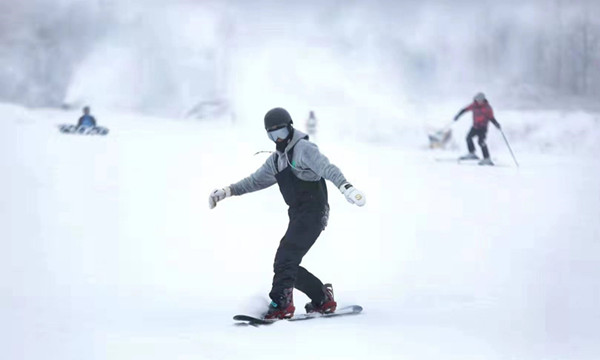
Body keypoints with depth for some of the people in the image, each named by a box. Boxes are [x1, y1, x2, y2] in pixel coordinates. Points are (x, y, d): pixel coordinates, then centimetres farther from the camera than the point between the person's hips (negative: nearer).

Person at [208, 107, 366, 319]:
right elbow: (255, 180, 25)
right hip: (298, 215, 9)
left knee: (285, 258, -19)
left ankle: (281, 304, -22)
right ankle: (323, 299, 17)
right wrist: (227, 191, 17)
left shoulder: (304, 149, -9)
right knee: (288, 265, 6)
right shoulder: (276, 159, 18)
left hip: (313, 213, -9)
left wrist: (346, 187, -41)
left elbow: (327, 168, -24)